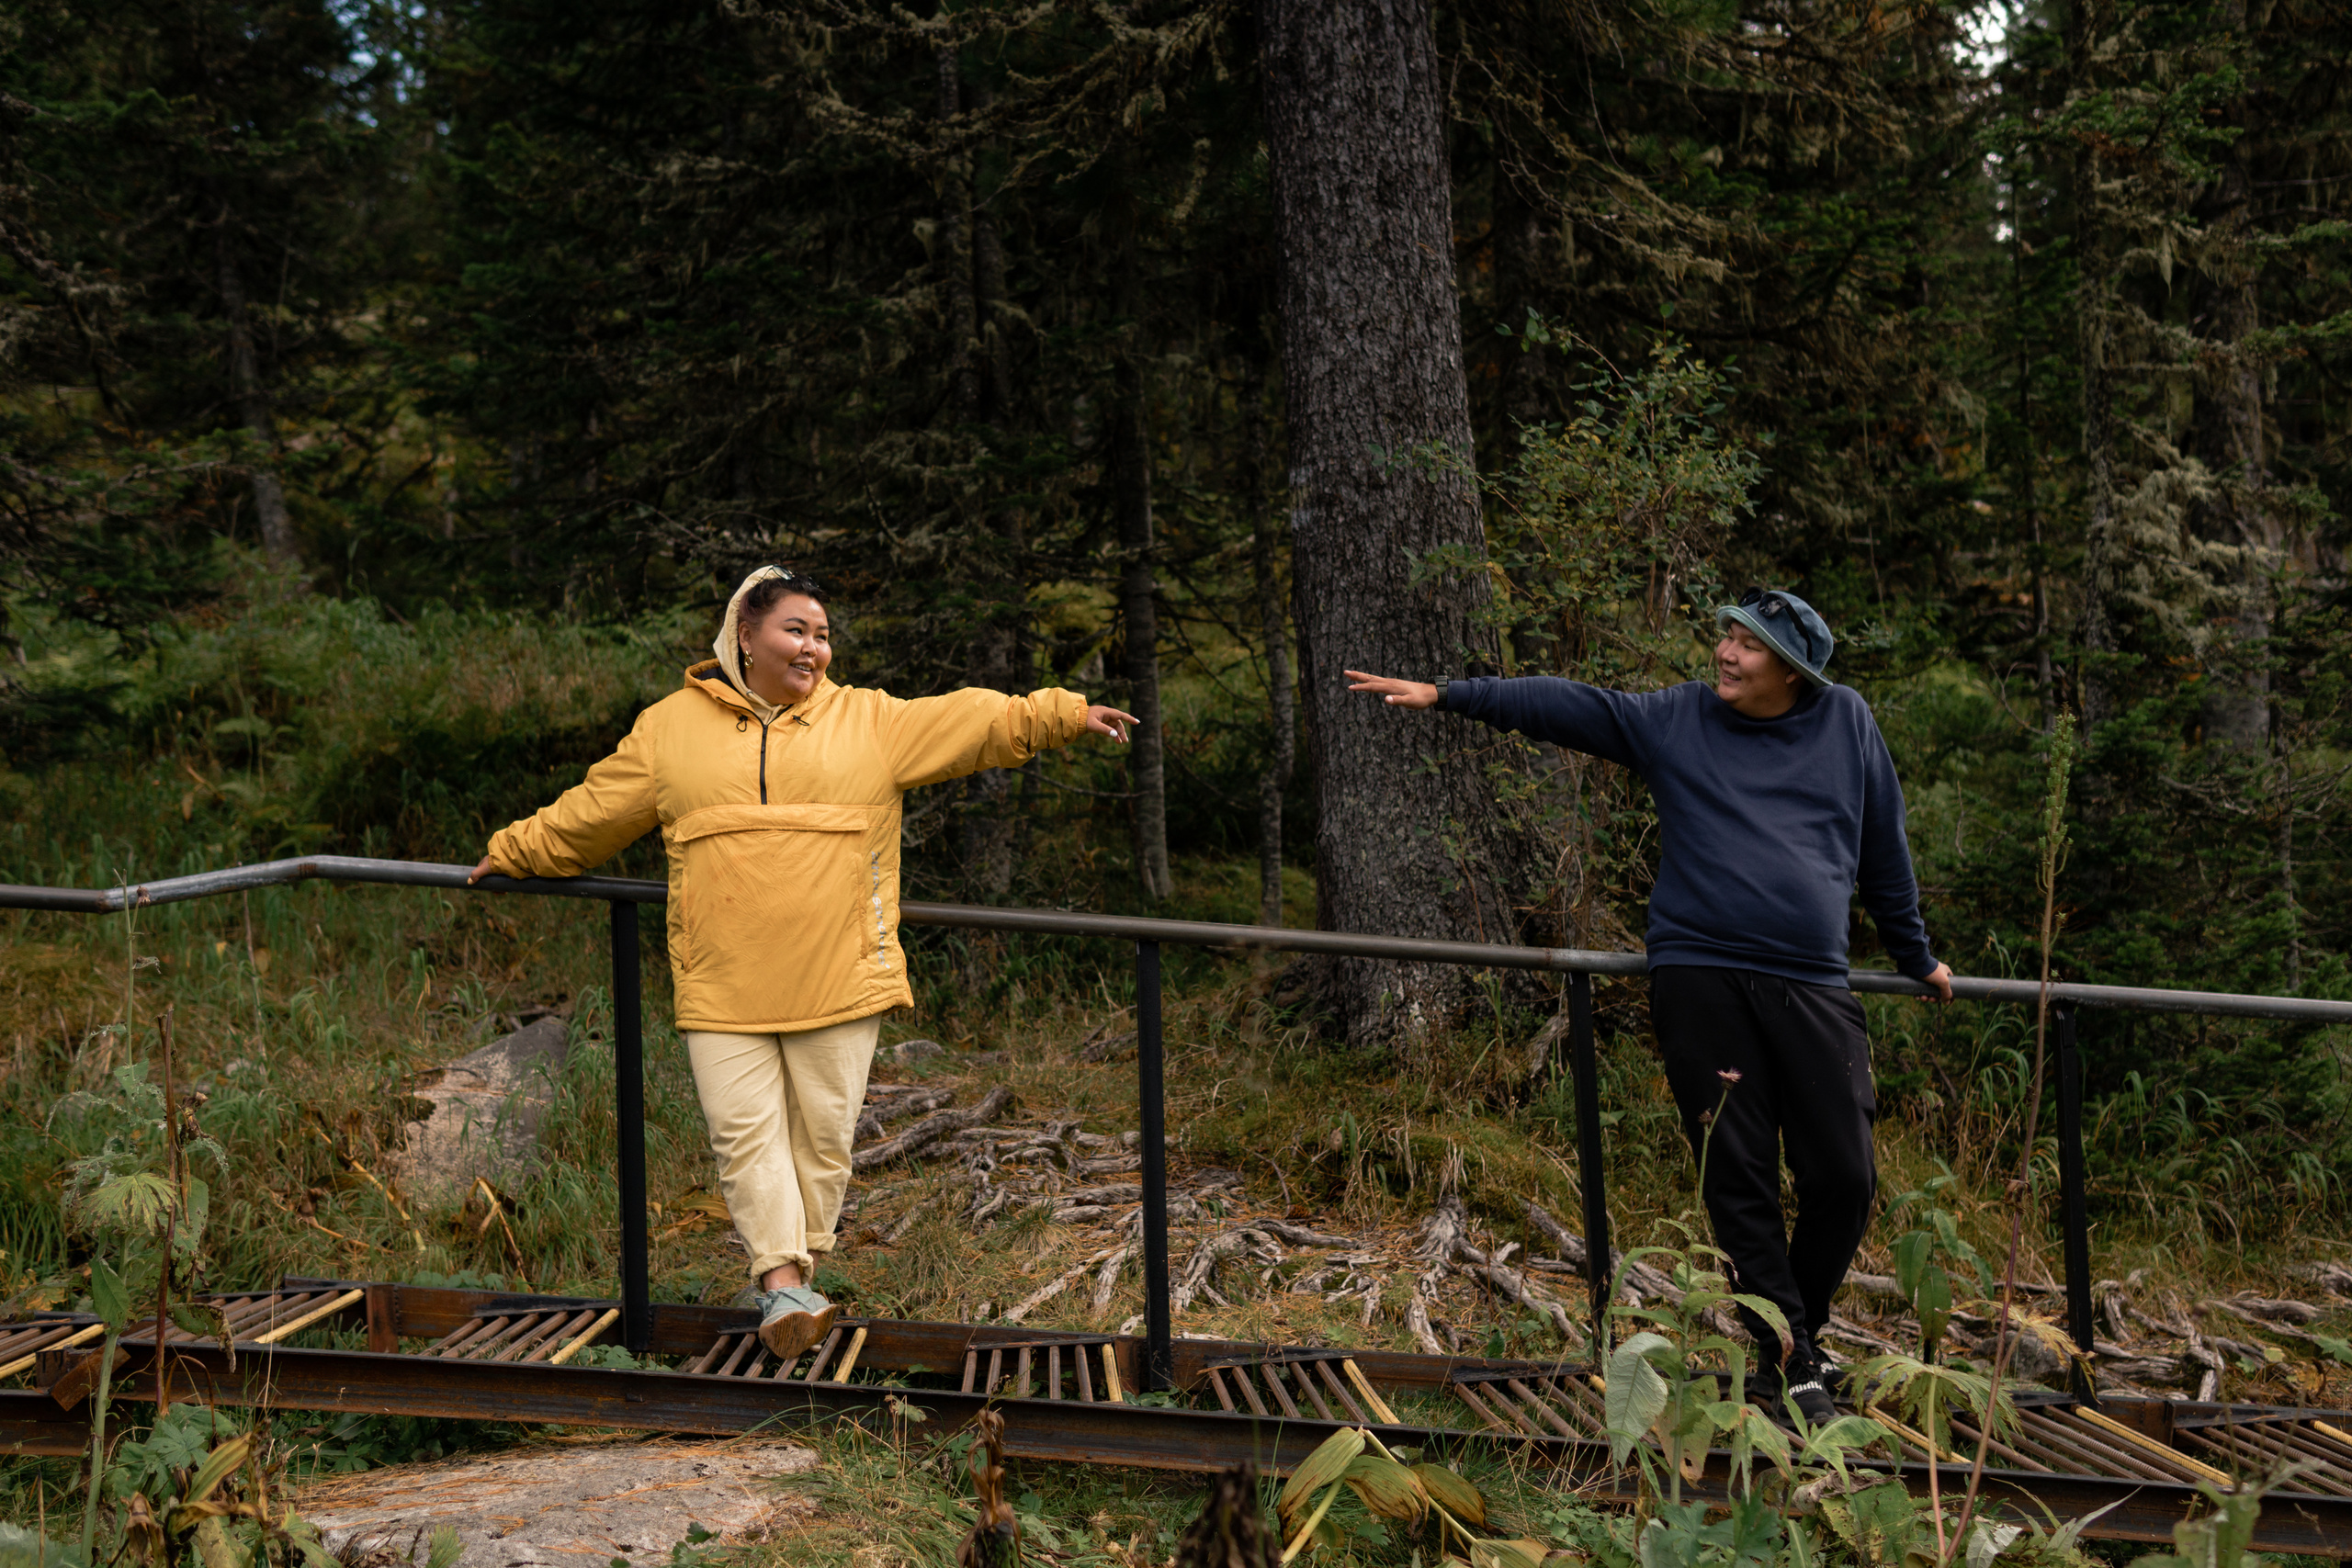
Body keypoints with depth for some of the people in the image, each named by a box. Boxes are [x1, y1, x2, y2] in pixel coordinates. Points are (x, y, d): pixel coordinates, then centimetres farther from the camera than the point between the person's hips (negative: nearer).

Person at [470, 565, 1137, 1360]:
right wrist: (512, 853, 24)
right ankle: (780, 1276, -6)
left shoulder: (869, 722, 9)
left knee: (822, 1132, 4)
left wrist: (1062, 714, -1)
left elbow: (975, 722, 7)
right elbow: (591, 813, 19)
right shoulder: (672, 727, 10)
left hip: (839, 980, 0)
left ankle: (794, 1277, 18)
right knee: (745, 1131, -7)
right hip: (723, 988, 0)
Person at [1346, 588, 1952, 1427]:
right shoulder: (1674, 718, 10)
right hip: (1698, 980, -1)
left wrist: (1916, 957, 27)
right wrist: (1447, 694, -1)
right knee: (1739, 1181, -2)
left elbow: (1884, 846, 20)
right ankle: (1788, 1365, 7)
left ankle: (1797, 1341, 20)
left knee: (1844, 1180, -2)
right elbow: (1562, 704, 8)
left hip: (1812, 989, 1)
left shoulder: (1845, 721, 13)